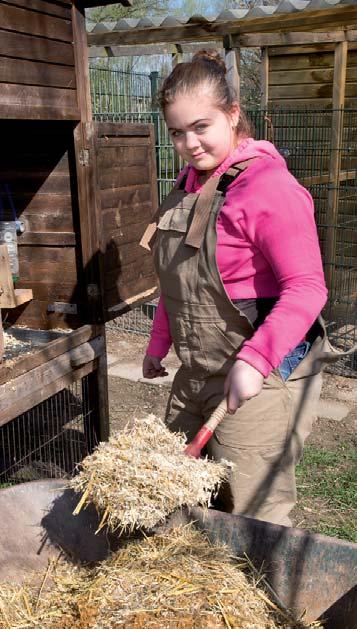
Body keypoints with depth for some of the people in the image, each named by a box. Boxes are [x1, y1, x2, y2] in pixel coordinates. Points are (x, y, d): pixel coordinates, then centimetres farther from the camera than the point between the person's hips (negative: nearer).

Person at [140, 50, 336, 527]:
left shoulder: (267, 184, -18)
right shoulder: (188, 184, 10)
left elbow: (306, 287, -22)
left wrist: (255, 360, -29)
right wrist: (159, 344, 21)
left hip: (259, 379, -9)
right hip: (196, 375, 9)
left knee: (251, 518, 3)